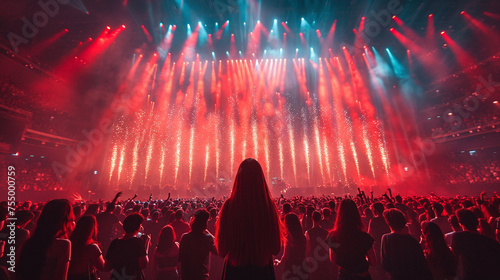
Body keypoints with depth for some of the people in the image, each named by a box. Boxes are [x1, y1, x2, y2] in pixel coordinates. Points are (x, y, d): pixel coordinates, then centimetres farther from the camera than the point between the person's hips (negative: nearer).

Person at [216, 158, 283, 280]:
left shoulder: (229, 205, -21)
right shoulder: (269, 205, -17)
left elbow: (222, 247, -7)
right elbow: (276, 248, -2)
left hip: (235, 268, -1)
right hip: (263, 268, 1)